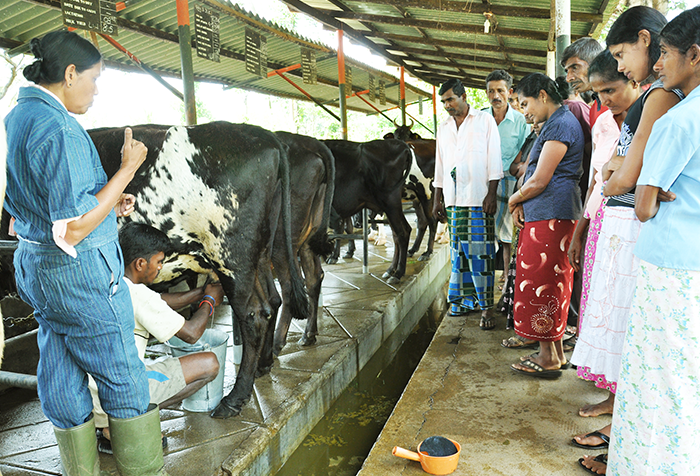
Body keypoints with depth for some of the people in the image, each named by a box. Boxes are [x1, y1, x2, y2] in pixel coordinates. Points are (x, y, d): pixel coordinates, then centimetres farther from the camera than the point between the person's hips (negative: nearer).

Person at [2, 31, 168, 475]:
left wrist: (109, 200, 10)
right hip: (81, 272, -10)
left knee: (61, 376, 18)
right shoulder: (60, 130, -22)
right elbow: (73, 229, -25)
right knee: (123, 378, 6)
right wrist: (127, 170, -20)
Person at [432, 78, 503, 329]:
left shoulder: (485, 120, 4)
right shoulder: (443, 128, 18)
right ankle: (466, 298, 18)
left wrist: (491, 194, -10)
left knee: (480, 253, -7)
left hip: (479, 198, -5)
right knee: (459, 251, 7)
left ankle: (486, 307, -3)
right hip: (454, 199, 5)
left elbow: (494, 161, -2)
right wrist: (438, 199, 13)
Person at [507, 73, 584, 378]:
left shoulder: (560, 125, -13)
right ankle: (555, 352, 22)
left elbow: (539, 181, -17)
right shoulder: (556, 123, 21)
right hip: (542, 215, 10)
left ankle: (548, 358, 5)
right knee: (549, 284, 13)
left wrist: (514, 200, 0)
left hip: (550, 216, -10)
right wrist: (522, 203, 8)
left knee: (542, 284, -4)